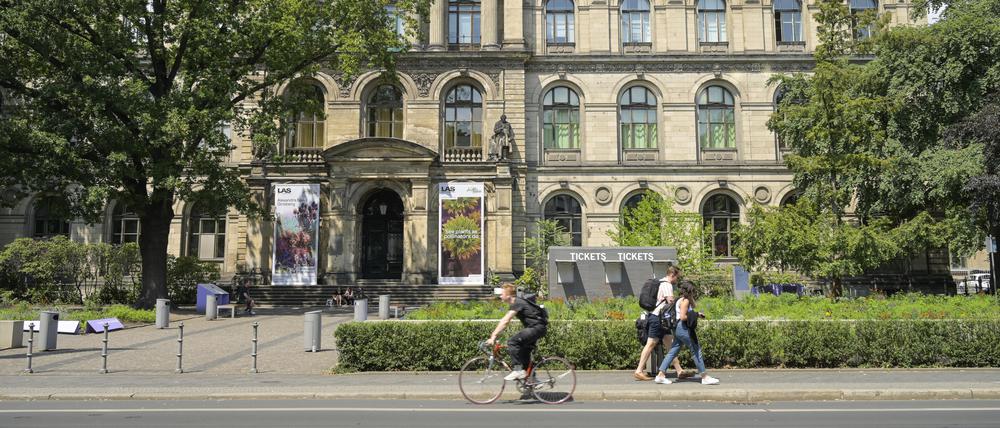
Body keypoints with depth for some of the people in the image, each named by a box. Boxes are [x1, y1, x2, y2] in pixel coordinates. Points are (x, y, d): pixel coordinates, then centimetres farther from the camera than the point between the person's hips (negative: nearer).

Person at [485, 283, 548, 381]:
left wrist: (493, 337, -23)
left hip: (537, 327, -11)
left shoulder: (517, 303, -16)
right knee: (524, 352, 15)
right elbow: (504, 321, 19)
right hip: (538, 328, 11)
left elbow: (505, 321, -22)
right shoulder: (515, 303, 15)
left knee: (512, 342, -19)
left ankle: (518, 370, -17)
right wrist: (494, 335, 14)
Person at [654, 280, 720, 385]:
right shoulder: (685, 301, -11)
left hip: (678, 328, 10)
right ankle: (705, 377, 2)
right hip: (683, 328, -10)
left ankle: (660, 375, 4)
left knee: (673, 352, 7)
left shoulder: (680, 300, 19)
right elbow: (683, 317, -19)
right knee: (696, 351, -3)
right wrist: (695, 316, -8)